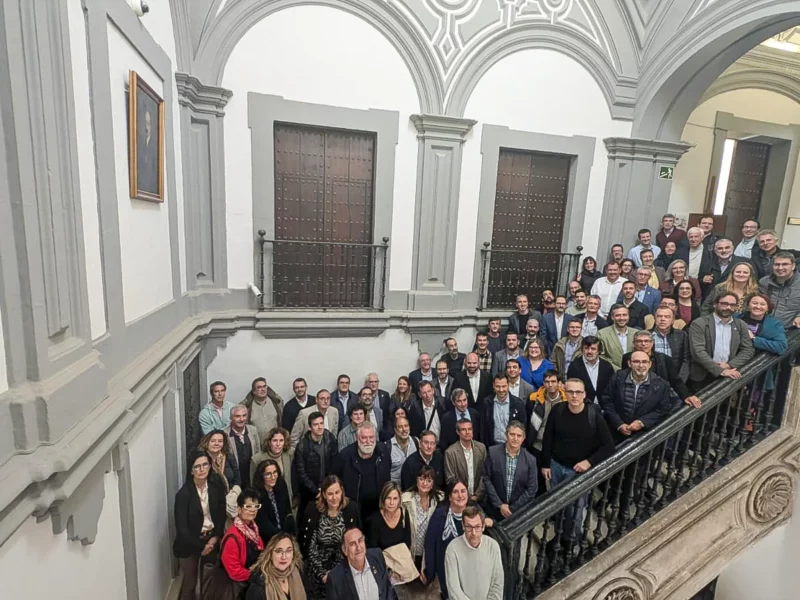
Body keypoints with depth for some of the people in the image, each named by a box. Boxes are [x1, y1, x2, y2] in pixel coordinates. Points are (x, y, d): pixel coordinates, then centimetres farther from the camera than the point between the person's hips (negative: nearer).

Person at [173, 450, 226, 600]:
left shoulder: (217, 487, -6)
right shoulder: (183, 494, -18)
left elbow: (222, 515, 3)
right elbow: (181, 527, -16)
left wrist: (215, 537, -9)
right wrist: (200, 547, -12)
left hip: (212, 539, 3)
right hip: (190, 543, -3)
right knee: (190, 581, 11)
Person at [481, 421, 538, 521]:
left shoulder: (530, 460, -9)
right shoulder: (493, 452, -11)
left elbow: (531, 489, -5)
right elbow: (486, 478, -6)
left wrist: (512, 508, -8)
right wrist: (500, 505, -9)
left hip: (519, 510, 0)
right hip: (494, 507, 0)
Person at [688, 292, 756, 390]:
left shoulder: (741, 325, 12)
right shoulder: (699, 323, -5)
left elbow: (748, 350, 8)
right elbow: (698, 351, -13)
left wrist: (730, 365, -8)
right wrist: (720, 371, -20)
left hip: (728, 375, 4)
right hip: (703, 376, -3)